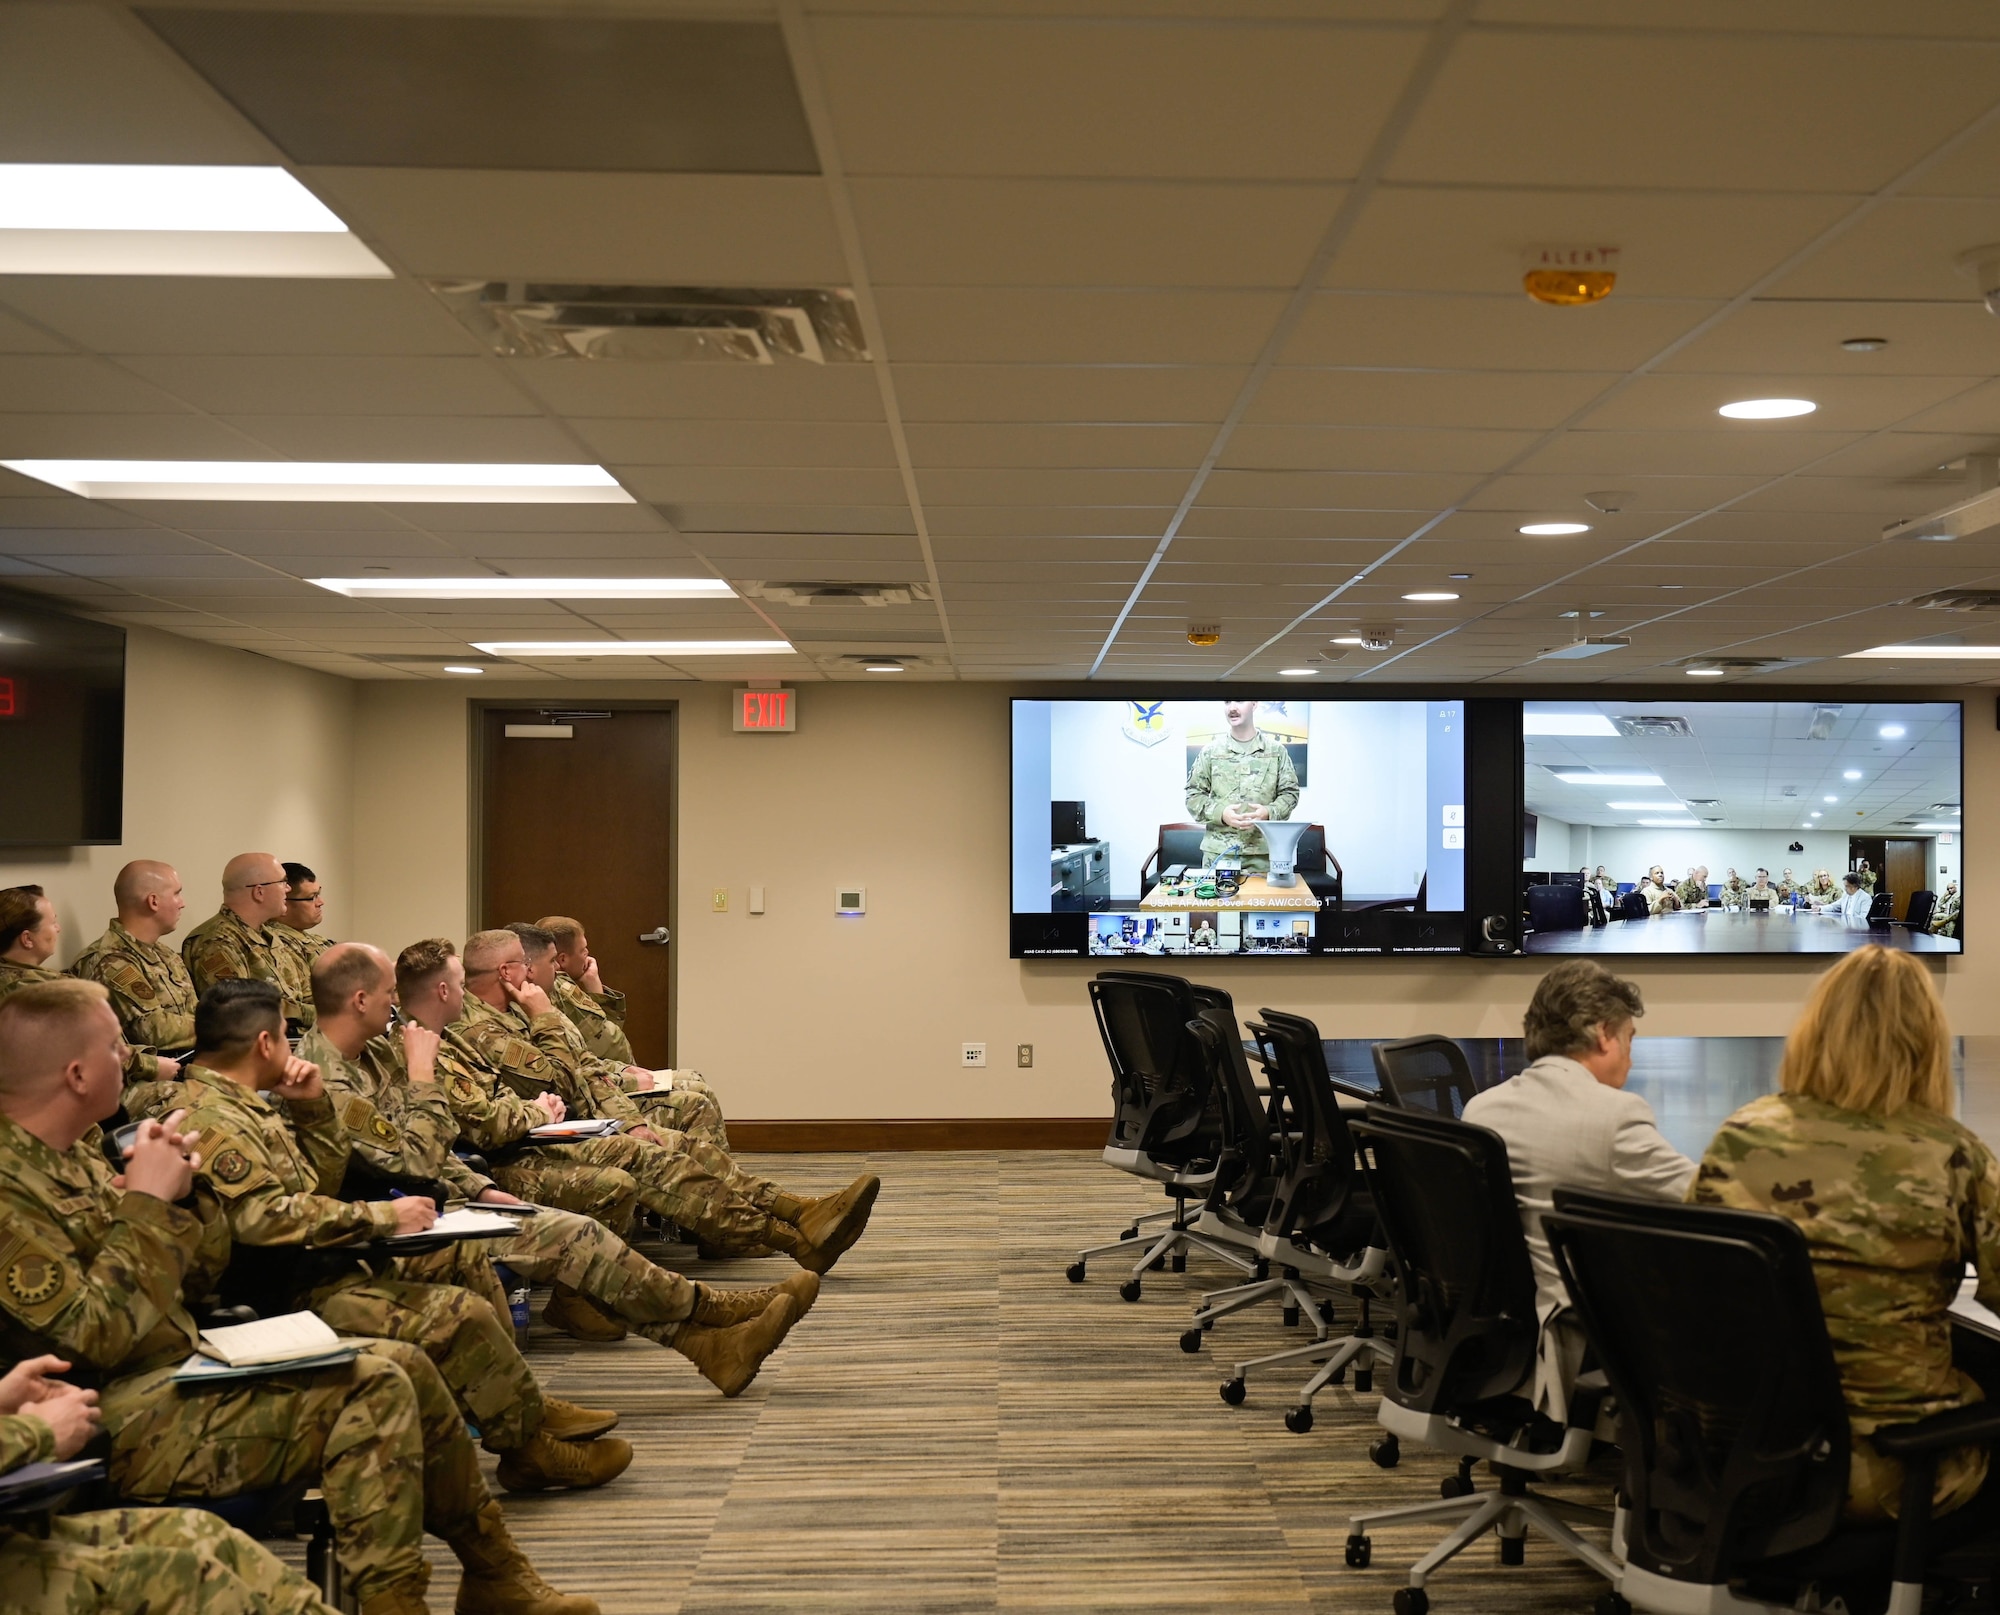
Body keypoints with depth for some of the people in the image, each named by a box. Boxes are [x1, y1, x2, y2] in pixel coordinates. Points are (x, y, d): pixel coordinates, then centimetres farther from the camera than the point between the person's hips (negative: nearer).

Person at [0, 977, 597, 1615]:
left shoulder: (74, 1152, 11)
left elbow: (201, 1262, 14)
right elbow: (93, 1334, -25)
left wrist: (173, 1192, -5)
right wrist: (147, 1201, -19)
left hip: (186, 1364, 10)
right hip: (126, 1418, -10)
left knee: (403, 1365, 5)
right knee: (373, 1393, -20)